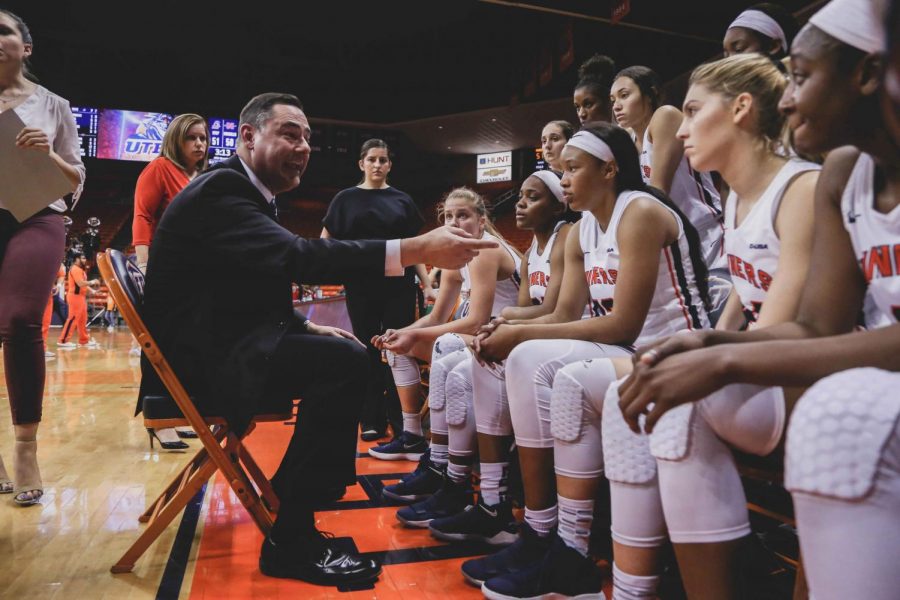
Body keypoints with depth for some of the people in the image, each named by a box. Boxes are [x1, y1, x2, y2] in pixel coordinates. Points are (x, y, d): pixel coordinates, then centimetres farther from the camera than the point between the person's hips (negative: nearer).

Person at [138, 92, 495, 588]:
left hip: (220, 347, 10)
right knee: (342, 361, -24)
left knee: (346, 355, 6)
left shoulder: (248, 193, 16)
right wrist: (415, 250, -38)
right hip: (196, 357, -10)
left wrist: (308, 328, 4)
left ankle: (287, 494, 14)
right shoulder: (221, 189, -16)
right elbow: (295, 257, -32)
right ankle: (291, 540, -15)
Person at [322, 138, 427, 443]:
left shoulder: (402, 200, 9)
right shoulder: (347, 198, 7)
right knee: (367, 351, 5)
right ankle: (372, 420, 14)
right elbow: (325, 241, 9)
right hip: (361, 286, 0)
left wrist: (427, 283, 2)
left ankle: (402, 418, 11)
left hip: (399, 285, 1)